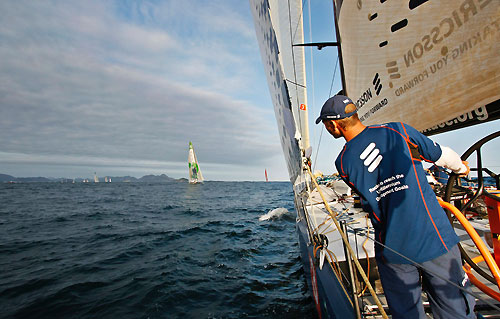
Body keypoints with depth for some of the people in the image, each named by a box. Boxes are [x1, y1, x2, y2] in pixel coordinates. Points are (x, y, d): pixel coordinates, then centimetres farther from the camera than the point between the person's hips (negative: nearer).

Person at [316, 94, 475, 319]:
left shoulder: (342, 163, -8)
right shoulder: (398, 131, -7)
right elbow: (441, 155, 9)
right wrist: (461, 167, 30)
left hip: (393, 248, 0)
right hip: (435, 240, 1)